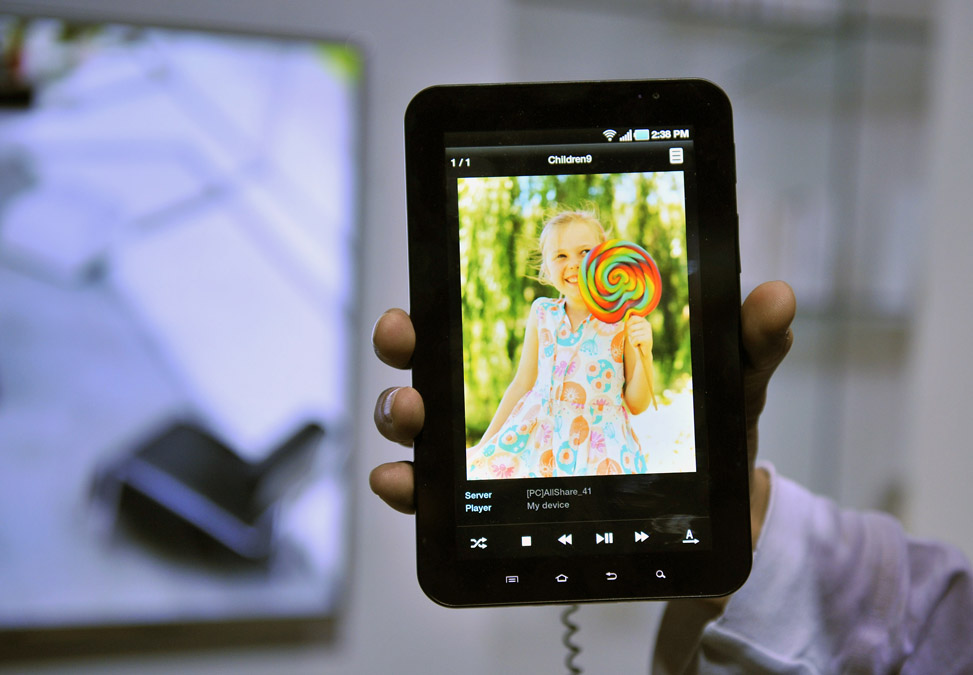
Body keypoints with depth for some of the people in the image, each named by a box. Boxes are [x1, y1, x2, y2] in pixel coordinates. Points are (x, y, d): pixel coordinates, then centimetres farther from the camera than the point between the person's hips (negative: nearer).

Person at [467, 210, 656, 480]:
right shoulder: (542, 313, 3)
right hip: (536, 442, 3)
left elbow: (636, 405, -1)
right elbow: (521, 385, 9)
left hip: (599, 445, -3)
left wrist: (644, 354, -17)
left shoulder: (624, 320, -5)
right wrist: (483, 445, 10)